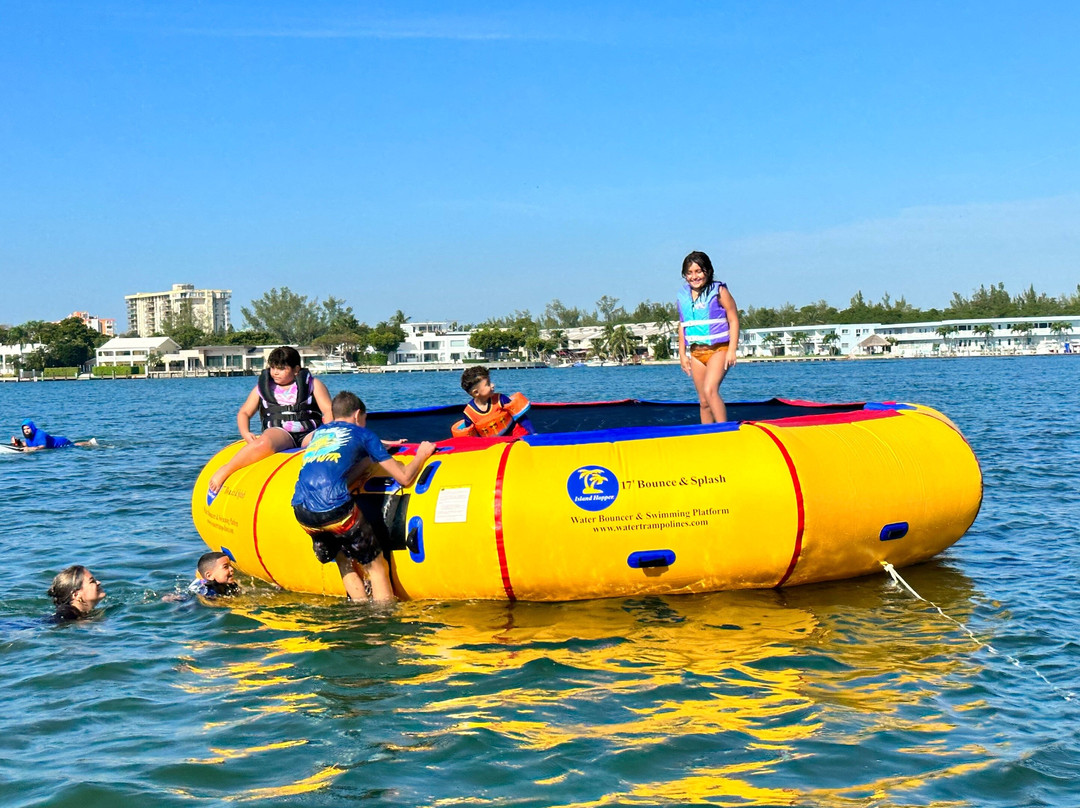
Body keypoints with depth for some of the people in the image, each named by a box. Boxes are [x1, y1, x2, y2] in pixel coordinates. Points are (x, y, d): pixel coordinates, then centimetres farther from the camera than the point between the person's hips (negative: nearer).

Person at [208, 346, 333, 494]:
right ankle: (224, 471, -27)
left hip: (309, 434, 1)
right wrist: (246, 433, -1)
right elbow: (244, 413, 21)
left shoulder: (313, 384, 14)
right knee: (264, 444, -37)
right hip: (279, 433, 0)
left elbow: (329, 412, 6)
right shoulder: (263, 387, 19)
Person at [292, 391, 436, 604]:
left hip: (302, 512, 5)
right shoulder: (362, 433, 16)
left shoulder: (319, 432, 29)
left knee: (344, 562, 27)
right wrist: (421, 454, 33)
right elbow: (404, 478, 14)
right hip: (334, 507, -5)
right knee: (375, 566, 12)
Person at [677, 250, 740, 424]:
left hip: (718, 349, -5)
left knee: (710, 391, -23)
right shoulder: (683, 295, 9)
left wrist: (732, 350, -12)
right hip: (696, 352, 5)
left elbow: (734, 320, -4)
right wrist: (682, 354, 12)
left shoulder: (719, 291, -4)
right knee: (703, 401, 6)